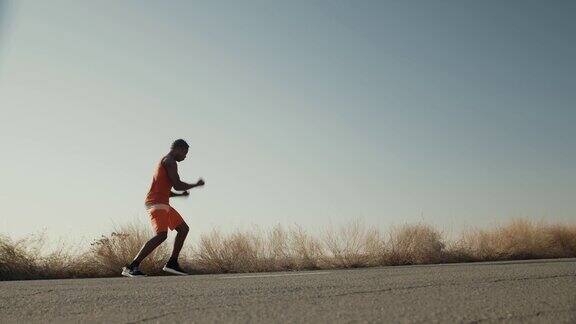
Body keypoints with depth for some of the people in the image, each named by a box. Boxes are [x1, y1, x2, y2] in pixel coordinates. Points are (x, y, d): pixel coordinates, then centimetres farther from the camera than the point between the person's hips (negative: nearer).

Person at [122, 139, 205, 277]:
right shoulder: (169, 161, -6)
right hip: (157, 203, -11)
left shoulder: (165, 162, 26)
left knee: (183, 229, 11)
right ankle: (132, 267, -24)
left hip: (162, 204, 11)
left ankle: (172, 263, 11)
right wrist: (196, 185, -1)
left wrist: (181, 194, 18)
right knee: (161, 234, -23)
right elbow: (177, 185, -16)